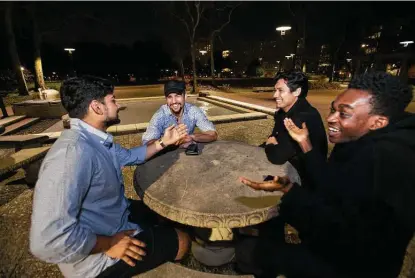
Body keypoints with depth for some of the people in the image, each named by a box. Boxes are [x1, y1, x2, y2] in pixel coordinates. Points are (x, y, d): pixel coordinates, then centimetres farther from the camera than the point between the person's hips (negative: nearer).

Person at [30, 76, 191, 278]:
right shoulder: (73, 151, -35)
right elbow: (47, 241, -38)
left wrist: (163, 142, 5)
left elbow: (129, 156, 14)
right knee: (181, 241, 2)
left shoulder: (98, 140, -3)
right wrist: (108, 244, -24)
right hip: (96, 254, -9)